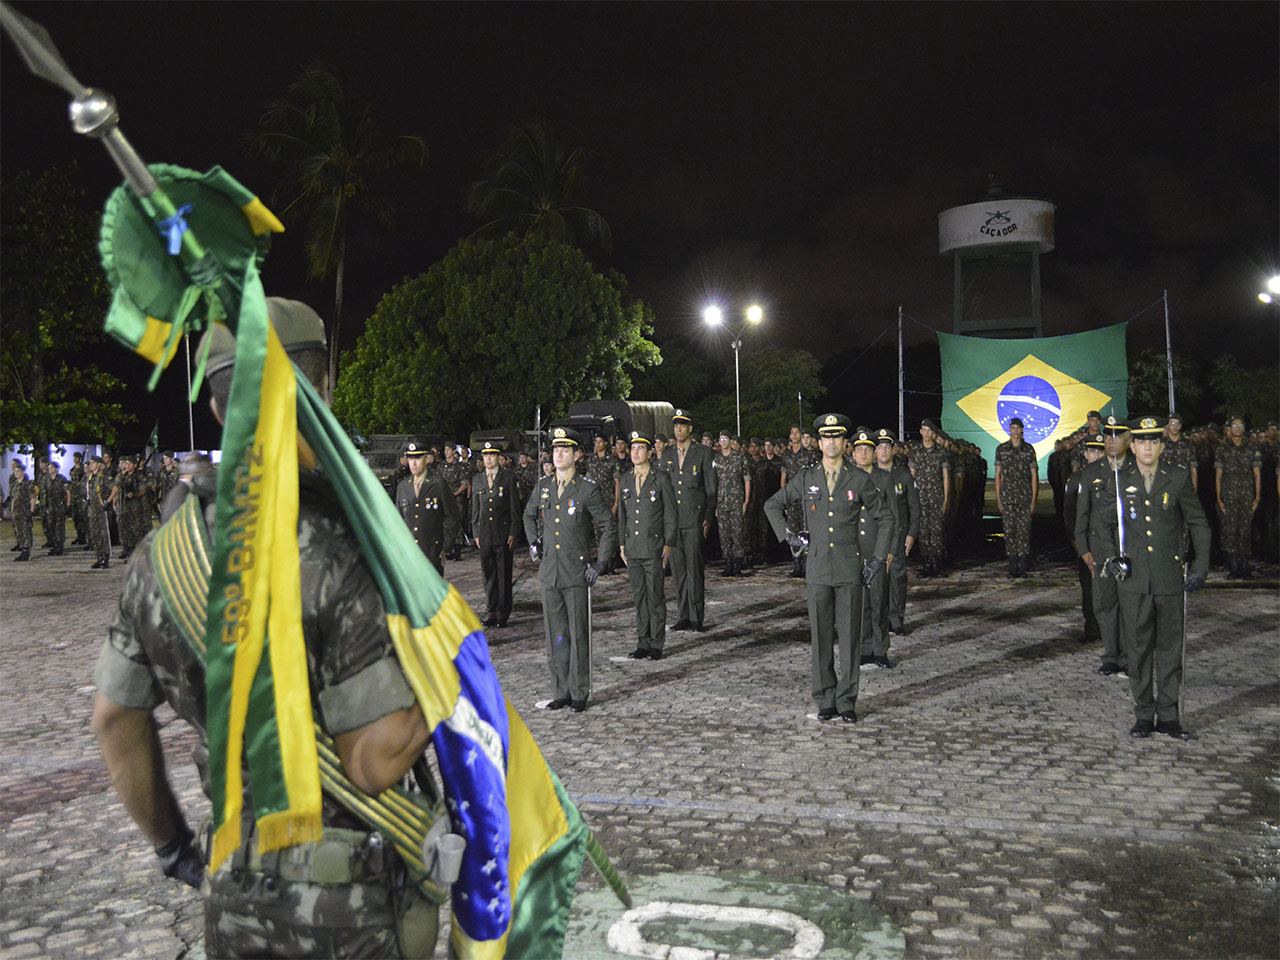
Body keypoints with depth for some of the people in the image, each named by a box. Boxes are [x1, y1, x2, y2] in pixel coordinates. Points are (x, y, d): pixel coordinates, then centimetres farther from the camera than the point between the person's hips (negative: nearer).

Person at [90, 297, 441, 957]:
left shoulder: (163, 553, -4)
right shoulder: (341, 554, -25)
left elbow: (114, 719, 7)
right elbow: (374, 765, -24)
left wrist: (169, 842, 19)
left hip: (231, 896, 5)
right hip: (348, 905, -4)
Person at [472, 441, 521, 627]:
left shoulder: (508, 477, 1)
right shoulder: (477, 479, 11)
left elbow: (514, 506, 0)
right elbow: (475, 508, 15)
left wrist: (513, 532, -6)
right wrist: (476, 533, 9)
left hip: (503, 532, -3)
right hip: (485, 533, 3)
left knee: (504, 574, 0)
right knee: (489, 574, 7)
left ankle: (503, 613, 8)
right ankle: (492, 610, 16)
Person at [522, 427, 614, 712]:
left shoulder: (588, 489, -6)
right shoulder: (543, 486, 8)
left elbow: (608, 524, -1)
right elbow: (529, 515, 28)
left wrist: (602, 563, -5)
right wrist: (533, 543, 15)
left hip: (578, 574, -4)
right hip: (550, 572, 5)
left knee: (578, 635, 0)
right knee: (555, 635, 9)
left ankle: (580, 694, 11)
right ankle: (561, 692, 20)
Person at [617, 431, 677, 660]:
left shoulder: (661, 479, -2)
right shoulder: (626, 480, 12)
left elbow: (670, 515, -3)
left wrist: (668, 544, -8)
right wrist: (622, 544, 13)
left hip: (654, 547, -5)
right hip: (632, 548, 5)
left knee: (655, 596, -1)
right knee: (639, 596, 9)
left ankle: (656, 645, 7)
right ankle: (643, 643, 16)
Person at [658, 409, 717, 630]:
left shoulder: (702, 453, 2)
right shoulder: (666, 454, 14)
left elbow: (711, 488, 1)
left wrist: (708, 518, -5)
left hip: (694, 519, -4)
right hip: (672, 519, 5)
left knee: (694, 568, -6)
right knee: (678, 569, 7)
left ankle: (697, 617, 1)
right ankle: (684, 616, 15)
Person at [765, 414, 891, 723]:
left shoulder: (859, 480, 2)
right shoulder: (805, 479, 6)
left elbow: (885, 518, 11)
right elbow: (772, 505, 18)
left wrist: (877, 558, 6)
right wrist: (788, 535, 8)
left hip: (850, 569, -1)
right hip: (818, 569, 1)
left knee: (850, 636, 2)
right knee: (820, 637, 5)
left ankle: (847, 700, 14)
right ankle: (825, 700, 15)